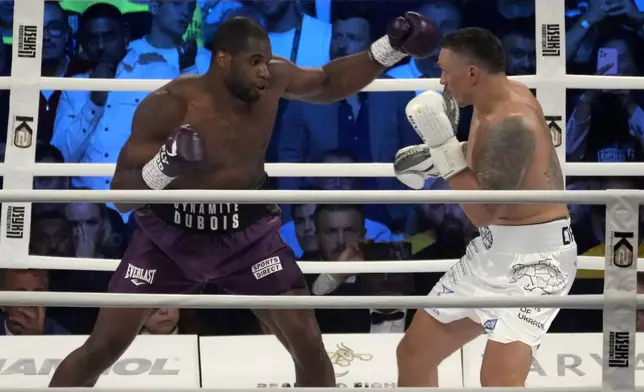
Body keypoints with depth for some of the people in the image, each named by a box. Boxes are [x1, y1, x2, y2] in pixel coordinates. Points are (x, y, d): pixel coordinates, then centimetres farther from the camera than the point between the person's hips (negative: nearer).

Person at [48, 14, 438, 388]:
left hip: (248, 232, 3)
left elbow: (328, 83, 8)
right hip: (171, 234, -2)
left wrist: (390, 49, -3)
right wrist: (164, 167, -43)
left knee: (310, 347, -2)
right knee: (102, 348, -2)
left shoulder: (273, 78, -14)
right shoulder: (168, 105, -25)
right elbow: (121, 196, -22)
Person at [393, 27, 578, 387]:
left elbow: (483, 212, -25)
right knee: (413, 352, 15)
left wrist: (443, 142, -23)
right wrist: (431, 157, 7)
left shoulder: (512, 121, -25)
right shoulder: (494, 99, 3)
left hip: (535, 255, -10)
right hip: (491, 251, 10)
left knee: (499, 381, -26)